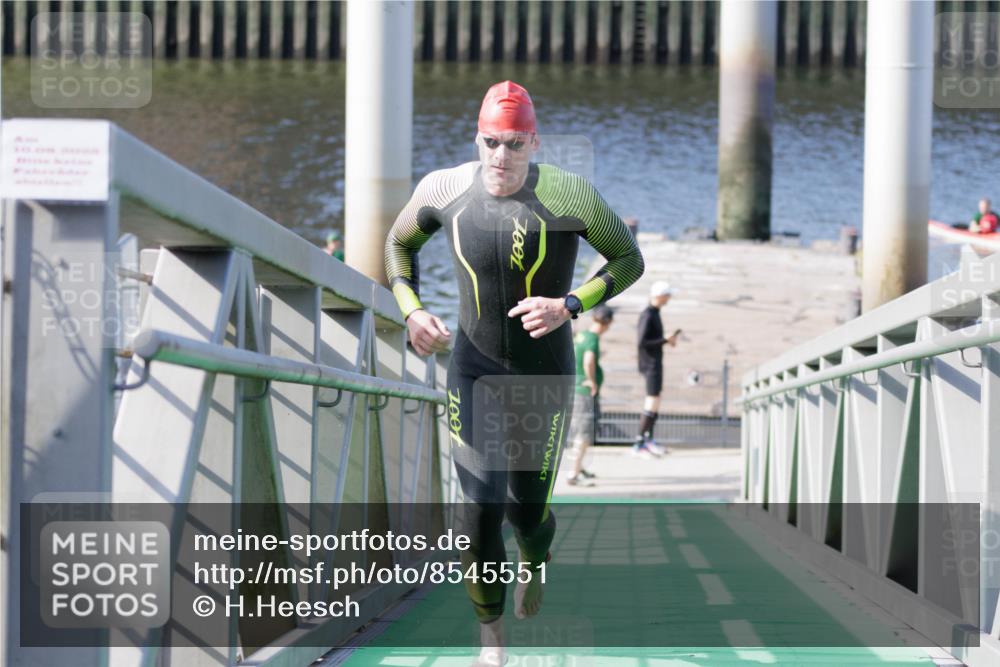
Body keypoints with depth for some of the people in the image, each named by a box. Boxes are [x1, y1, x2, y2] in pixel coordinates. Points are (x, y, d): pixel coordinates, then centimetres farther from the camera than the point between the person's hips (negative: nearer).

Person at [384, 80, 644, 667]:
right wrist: (412, 312, -6)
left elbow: (630, 260, -6)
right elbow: (400, 243, 10)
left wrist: (570, 305, -21)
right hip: (474, 372, 1)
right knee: (482, 512, -9)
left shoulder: (569, 196, -19)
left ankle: (534, 563, 48)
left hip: (546, 376, -1)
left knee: (528, 510, 8)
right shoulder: (446, 190, -11)